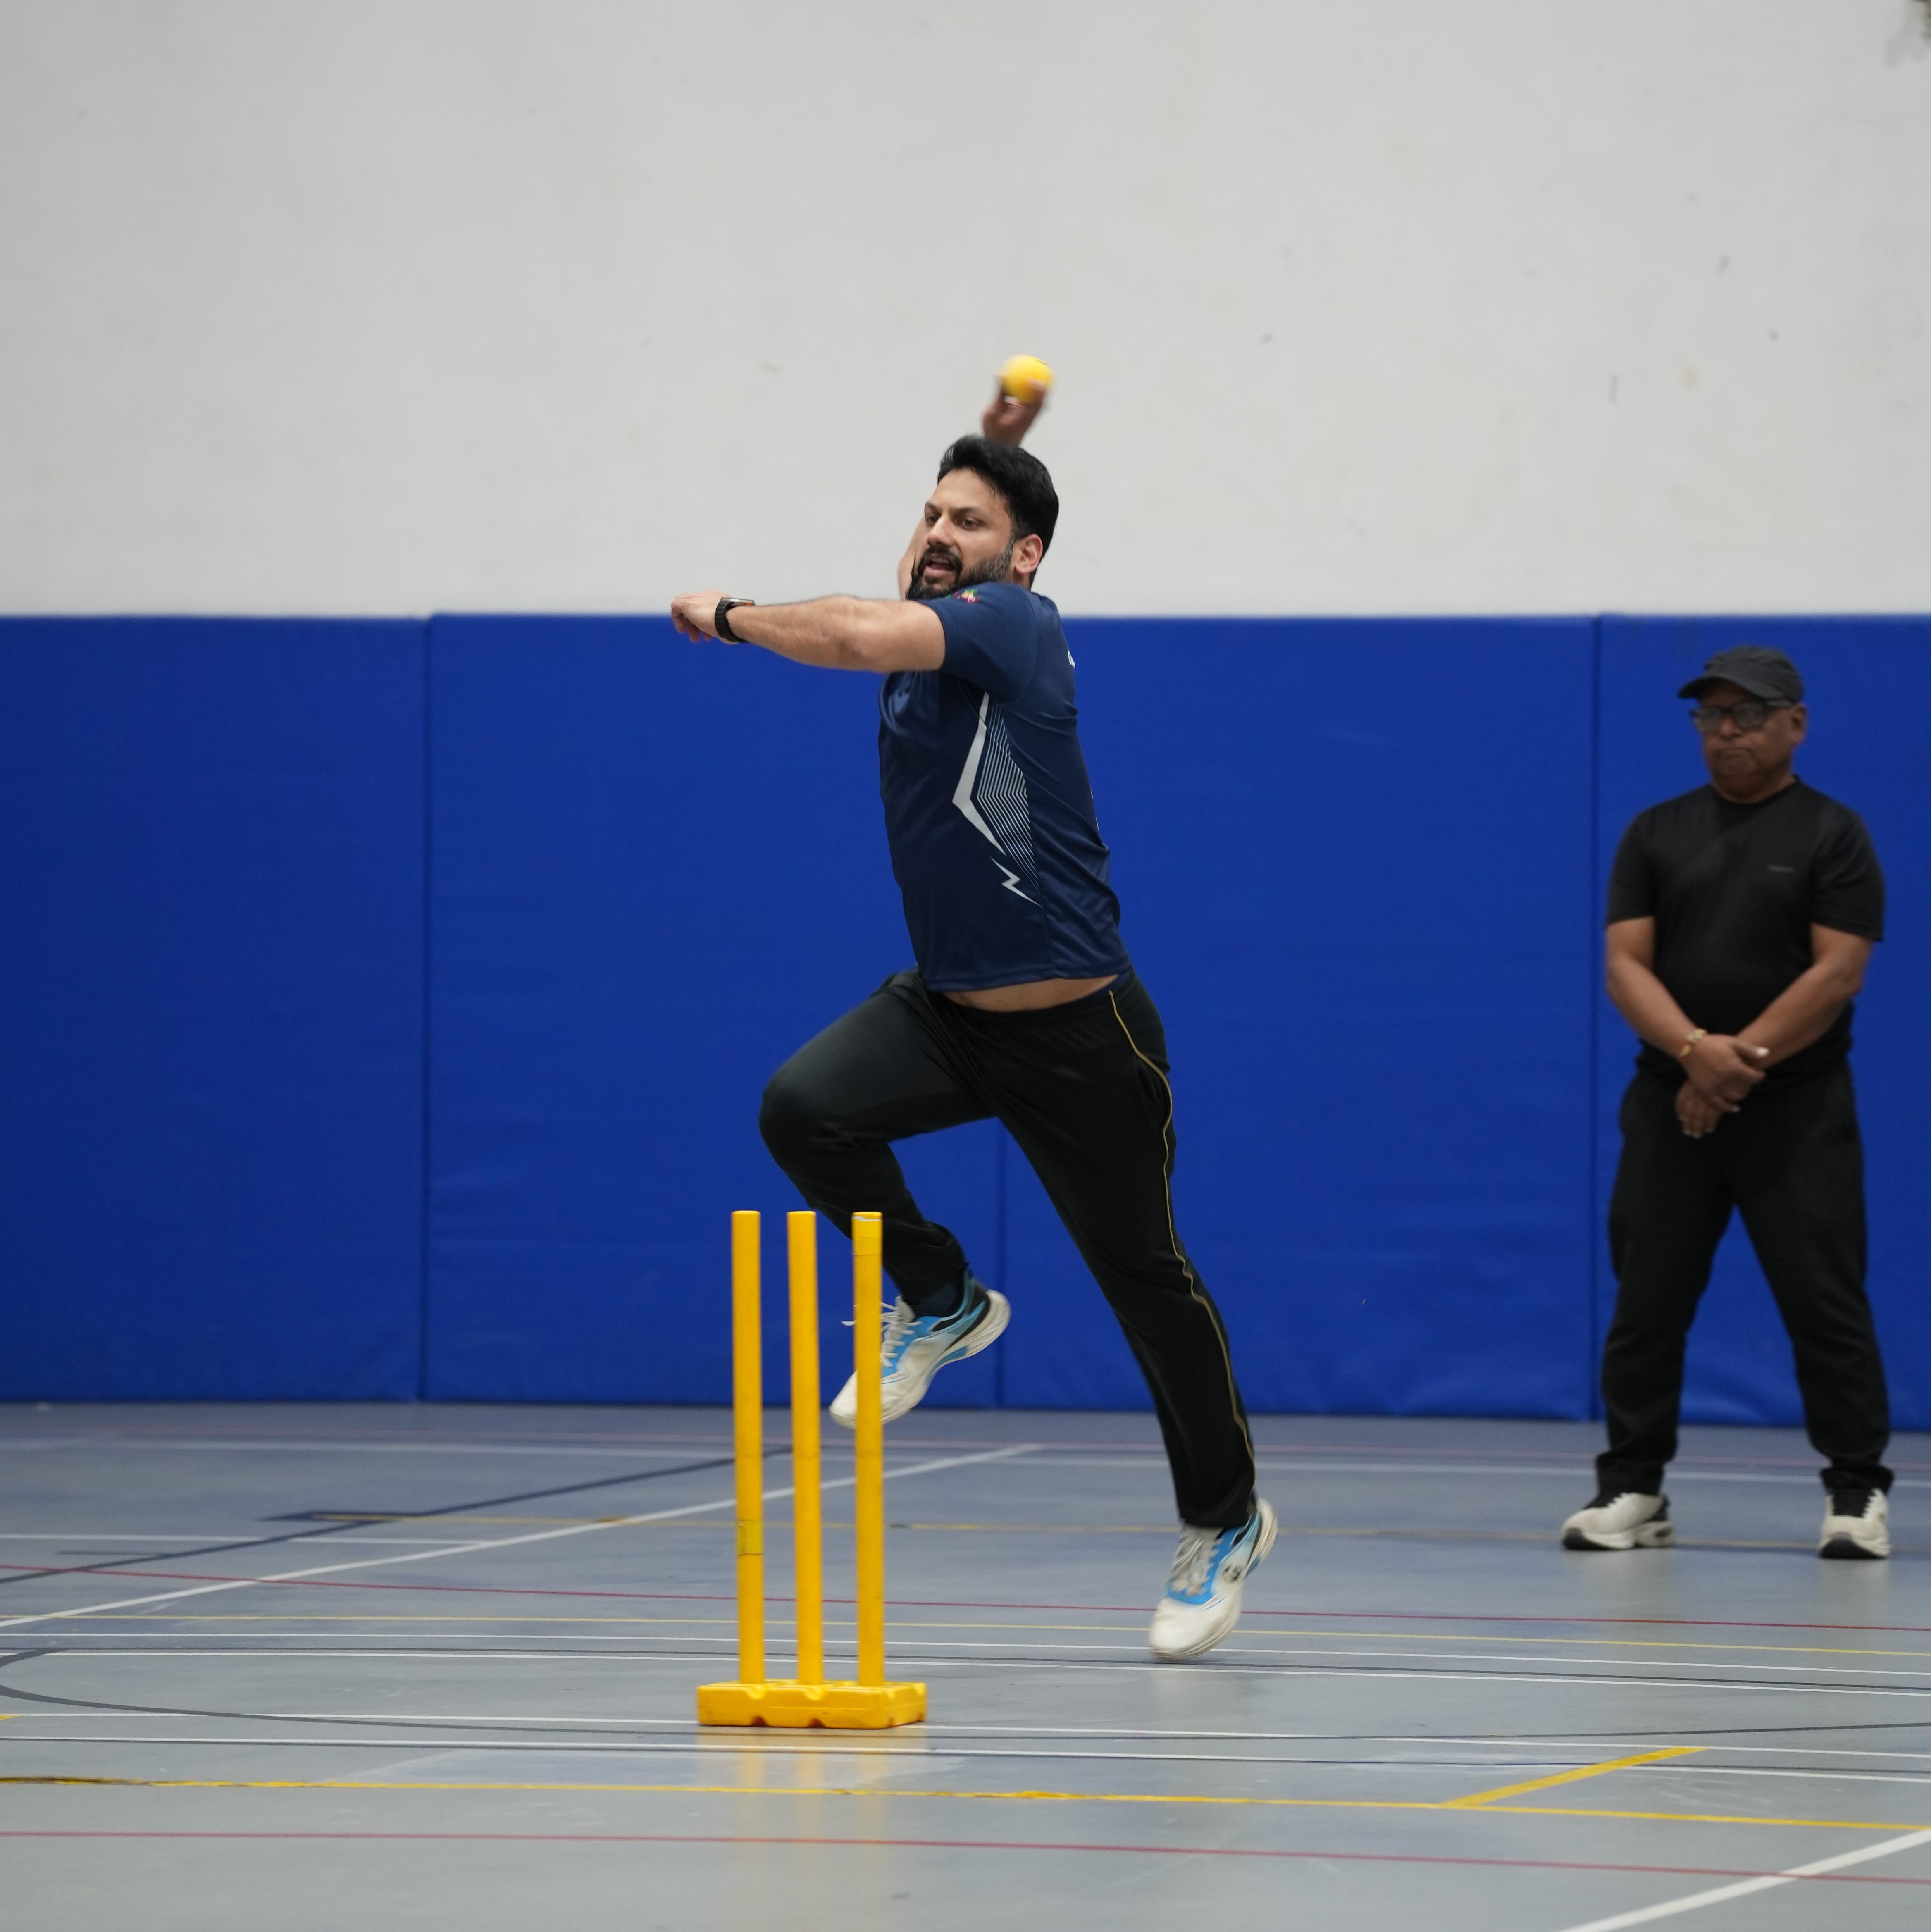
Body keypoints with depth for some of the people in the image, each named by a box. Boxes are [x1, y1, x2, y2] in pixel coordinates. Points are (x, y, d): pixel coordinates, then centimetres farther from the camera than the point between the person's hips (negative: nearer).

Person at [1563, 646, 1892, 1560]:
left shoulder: (1833, 835, 1)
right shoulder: (1657, 834, 10)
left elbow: (1837, 972, -8)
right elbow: (1626, 963, 1)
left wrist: (1745, 1061, -16)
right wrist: (1695, 1051, -17)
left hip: (1797, 1109, -3)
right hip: (1670, 1106, 3)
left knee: (1826, 1304, -6)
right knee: (1646, 1302, 3)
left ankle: (1856, 1492, 0)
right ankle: (1632, 1488, 10)